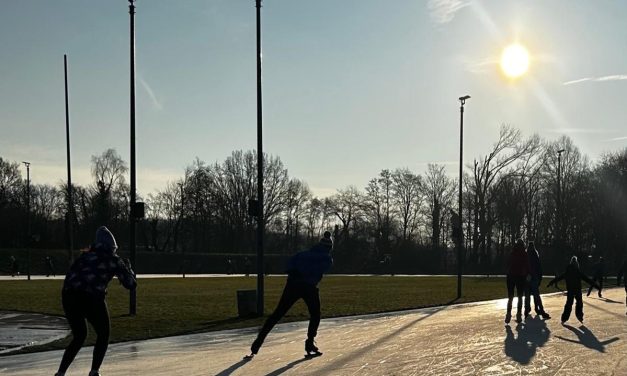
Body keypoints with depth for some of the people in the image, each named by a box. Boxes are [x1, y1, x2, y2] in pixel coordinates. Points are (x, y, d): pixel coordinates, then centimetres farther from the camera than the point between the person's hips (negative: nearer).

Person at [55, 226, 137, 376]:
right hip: (91, 298, -4)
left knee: (79, 336, 23)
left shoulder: (86, 255, 24)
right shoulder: (113, 260, 15)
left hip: (69, 296, 4)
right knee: (103, 335, 18)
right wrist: (128, 269, 35)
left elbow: (70, 276, 17)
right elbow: (131, 284, 18)